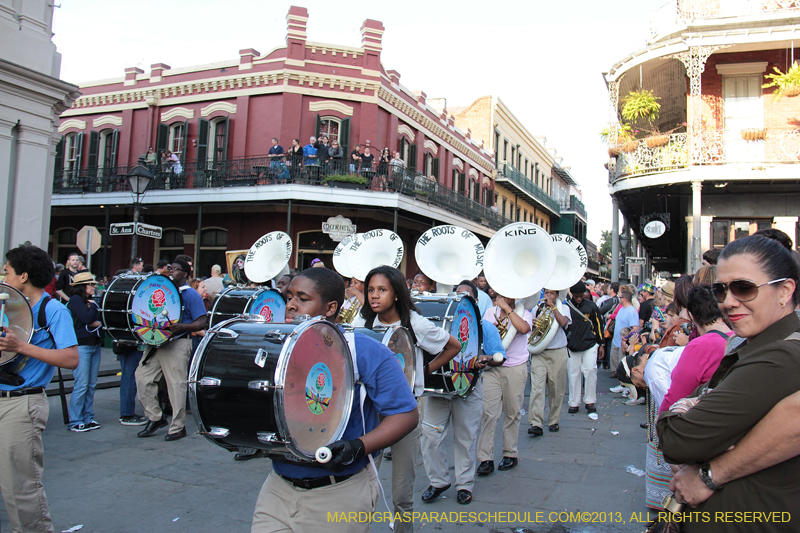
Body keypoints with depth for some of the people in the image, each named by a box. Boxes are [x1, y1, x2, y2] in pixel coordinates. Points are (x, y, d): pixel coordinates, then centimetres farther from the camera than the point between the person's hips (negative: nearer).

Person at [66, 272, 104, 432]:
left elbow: (101, 320, 12)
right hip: (81, 347, -7)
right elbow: (87, 319, -18)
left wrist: (97, 323, -8)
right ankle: (75, 422, 1)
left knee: (91, 385, 8)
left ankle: (88, 418, 16)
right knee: (81, 385, -7)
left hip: (95, 346, 8)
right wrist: (93, 306, -4)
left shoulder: (90, 300, 17)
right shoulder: (76, 299, -6)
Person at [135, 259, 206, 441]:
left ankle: (178, 427, 8)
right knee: (142, 377, 3)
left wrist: (181, 327, -25)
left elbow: (201, 323, -10)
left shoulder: (191, 295, -5)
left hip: (177, 344, -7)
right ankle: (155, 417, 18)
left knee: (176, 385, -4)